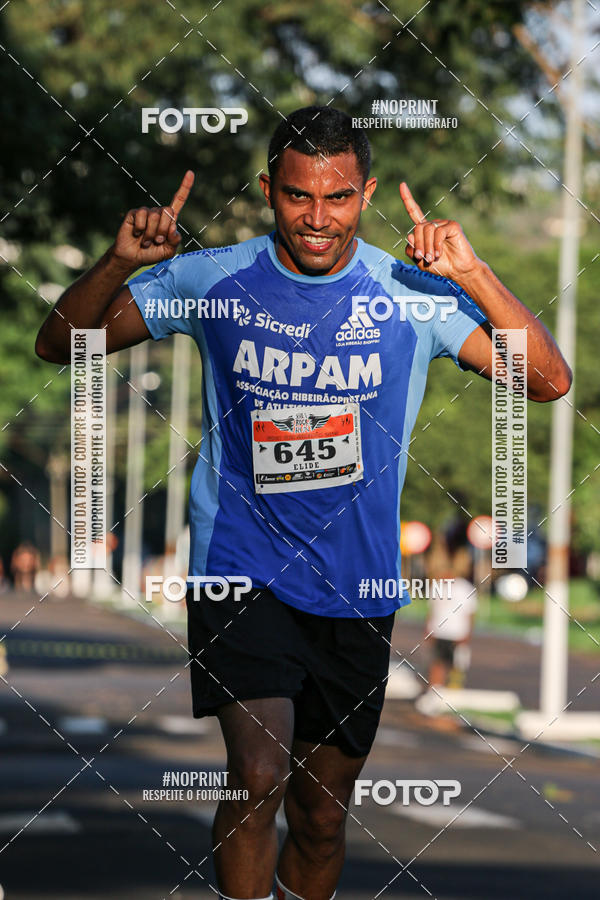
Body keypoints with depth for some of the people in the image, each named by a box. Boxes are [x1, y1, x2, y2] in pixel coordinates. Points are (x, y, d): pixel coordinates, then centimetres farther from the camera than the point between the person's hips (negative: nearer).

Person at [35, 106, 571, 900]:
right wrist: (120, 262, -19)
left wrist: (476, 276, -25)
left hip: (357, 589, 2)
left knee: (322, 815, 13)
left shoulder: (412, 293, -5)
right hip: (241, 566, -2)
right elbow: (61, 346, 0)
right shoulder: (214, 281, -5)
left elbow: (549, 381, -12)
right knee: (259, 775, -24)